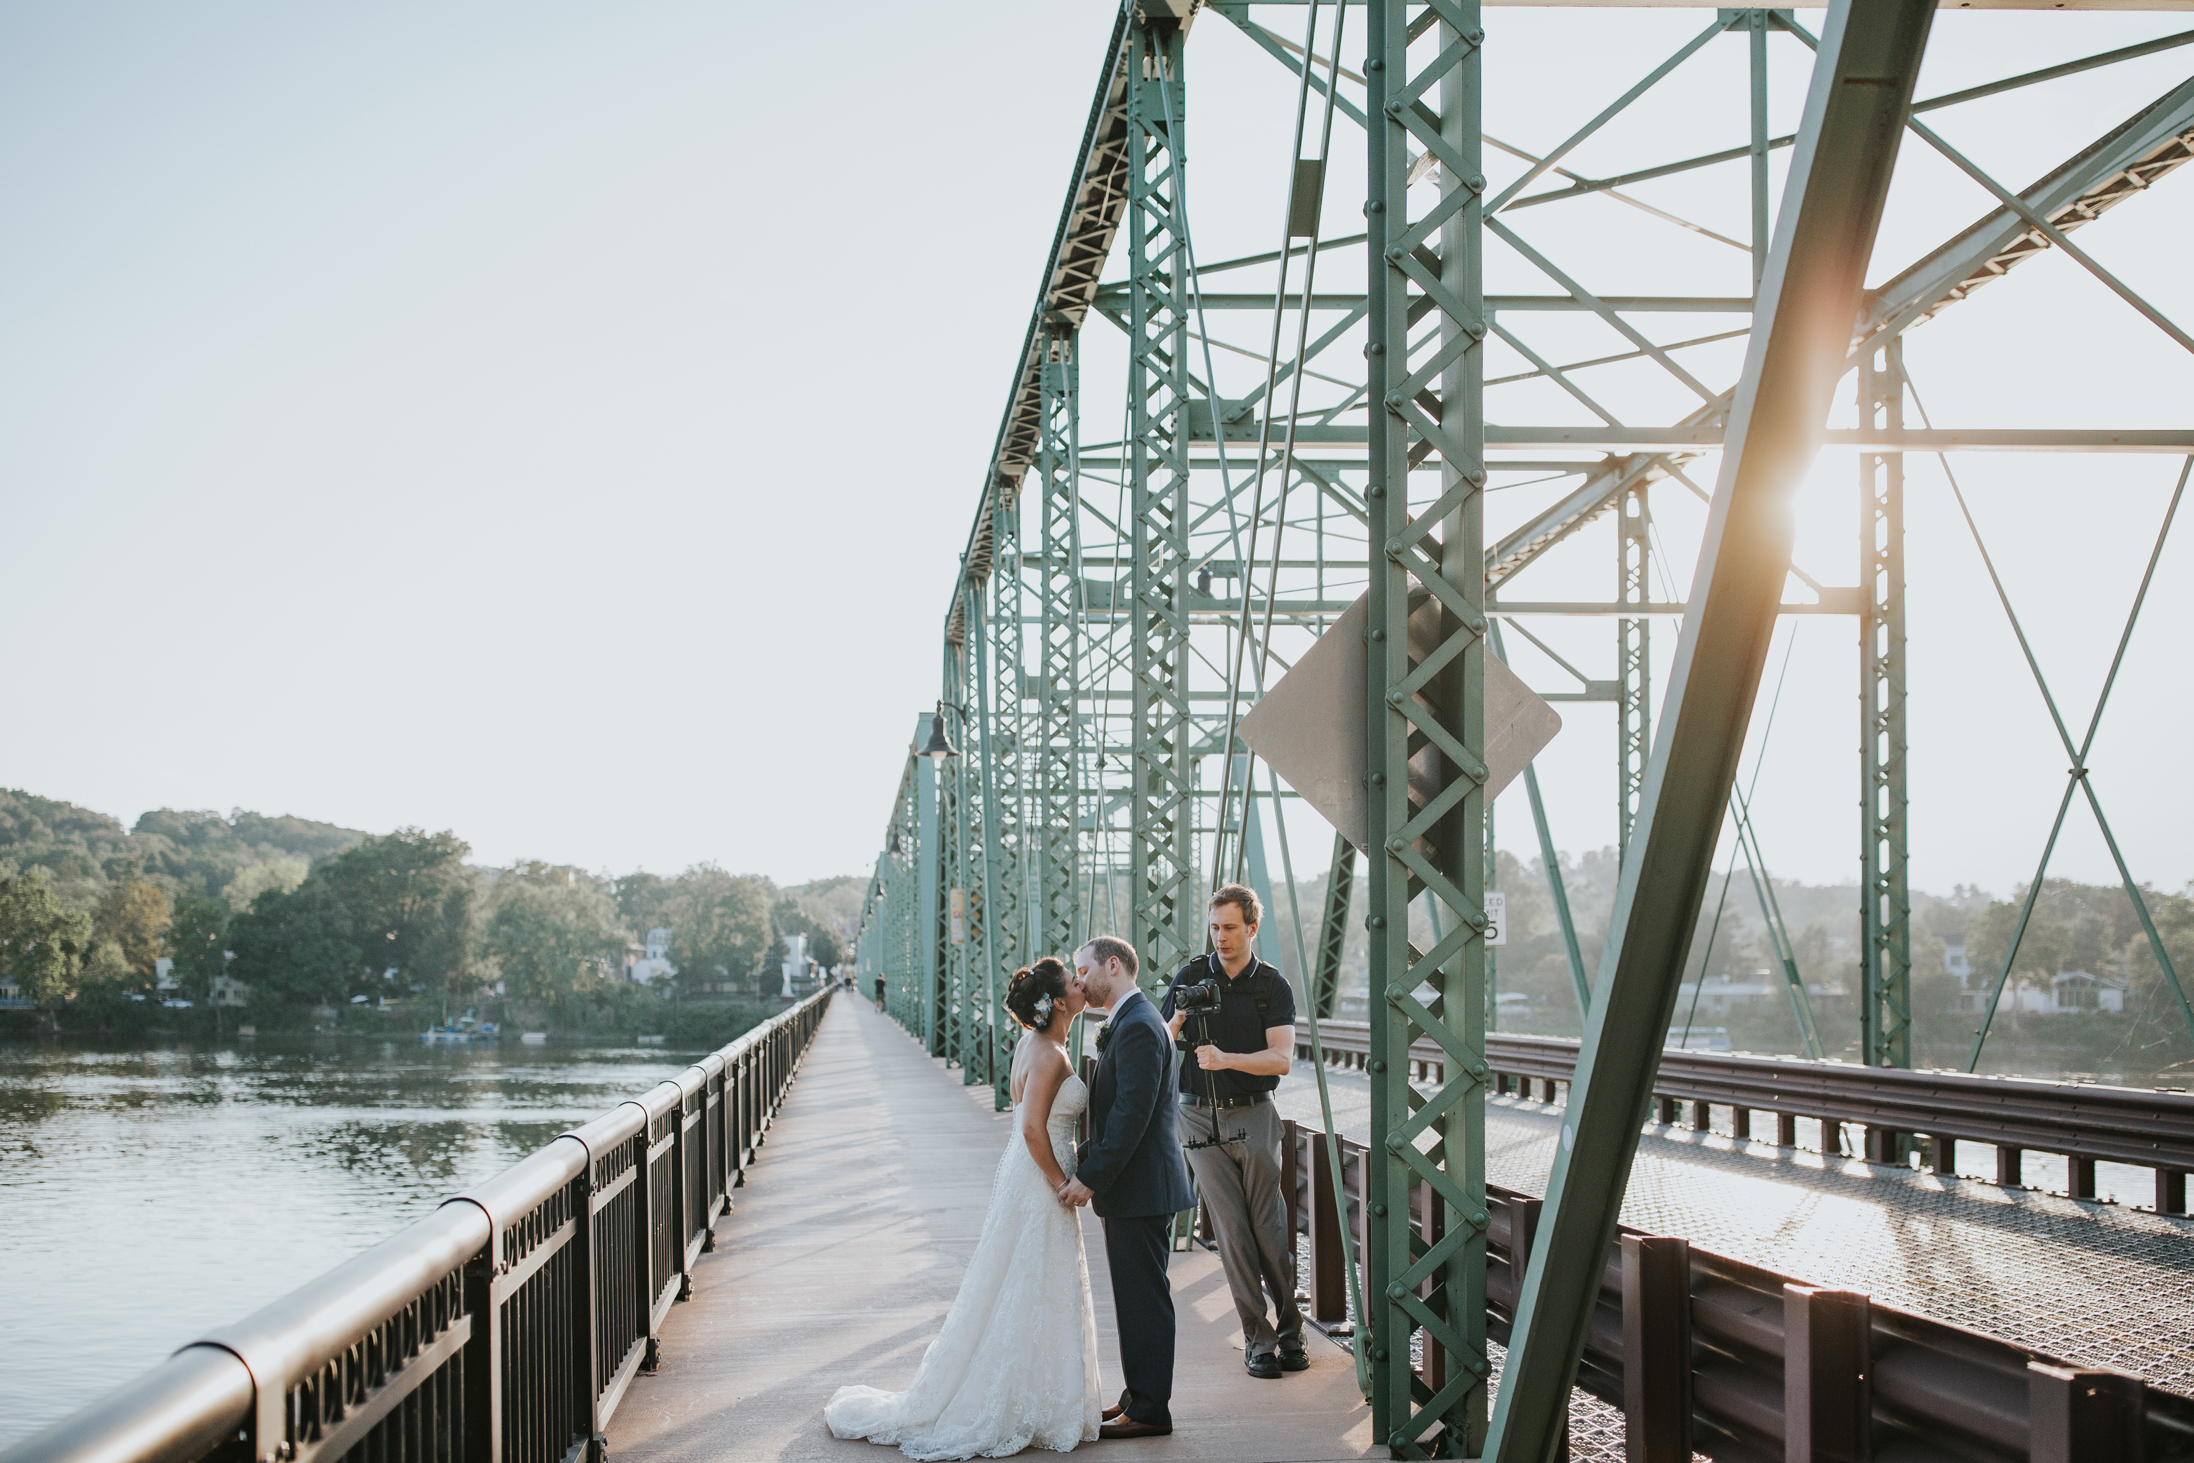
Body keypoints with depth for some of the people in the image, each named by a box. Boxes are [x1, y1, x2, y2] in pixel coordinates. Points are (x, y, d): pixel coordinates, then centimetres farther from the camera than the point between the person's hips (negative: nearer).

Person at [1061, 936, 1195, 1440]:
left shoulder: (1138, 1027, -17)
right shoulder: (1127, 1024, 16)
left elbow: (1132, 1114, -23)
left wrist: (1092, 1177, -20)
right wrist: (1083, 1158, 9)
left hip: (1141, 1189, -10)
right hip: (1135, 1189, 10)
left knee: (1144, 1299, -4)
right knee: (1136, 1298, 16)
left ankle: (1150, 1409, 2)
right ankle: (1140, 1395, 24)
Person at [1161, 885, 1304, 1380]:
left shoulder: (1273, 987, 2)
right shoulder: (1190, 977, 6)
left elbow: (1281, 1059, -9)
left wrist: (1226, 1059, -22)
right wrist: (1178, 1022, -16)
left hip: (1253, 1116, -1)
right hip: (1200, 1117, 1)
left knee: (1269, 1228, -1)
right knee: (1232, 1231, -2)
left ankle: (1290, 1331, 13)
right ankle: (1257, 1339, 2)